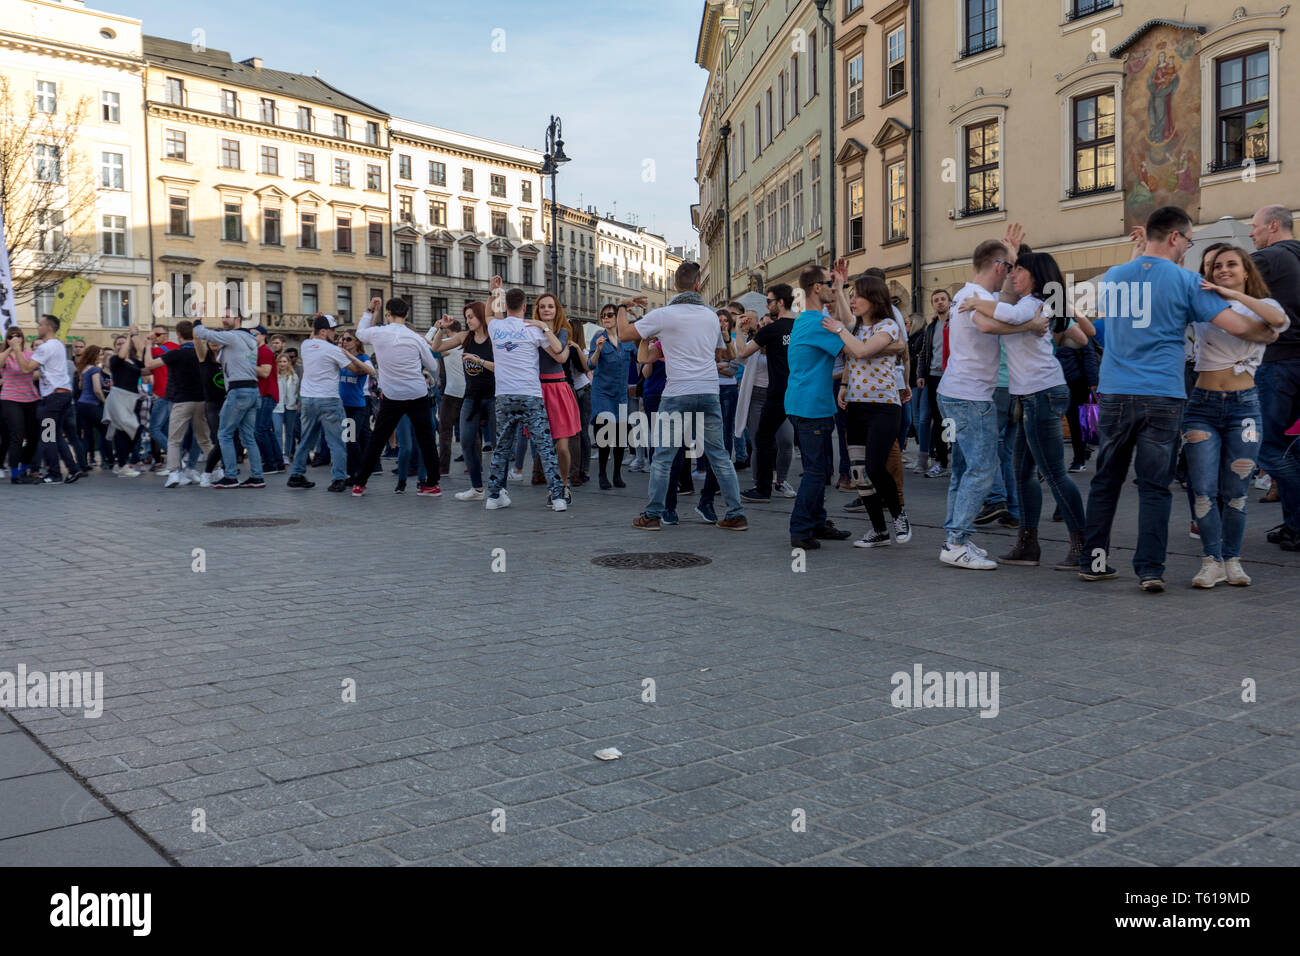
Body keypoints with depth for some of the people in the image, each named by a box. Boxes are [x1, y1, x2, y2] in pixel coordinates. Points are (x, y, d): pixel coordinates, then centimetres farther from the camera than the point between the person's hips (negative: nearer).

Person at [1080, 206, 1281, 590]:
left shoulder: (1112, 277, 9)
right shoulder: (1185, 280, -4)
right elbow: (1238, 326, -7)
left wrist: (1140, 255, 31)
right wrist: (1269, 333, 15)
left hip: (1114, 395, 4)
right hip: (1161, 398, -3)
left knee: (1106, 481, 12)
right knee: (1154, 487, 1)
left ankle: (1093, 560, 15)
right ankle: (1150, 570, 0)